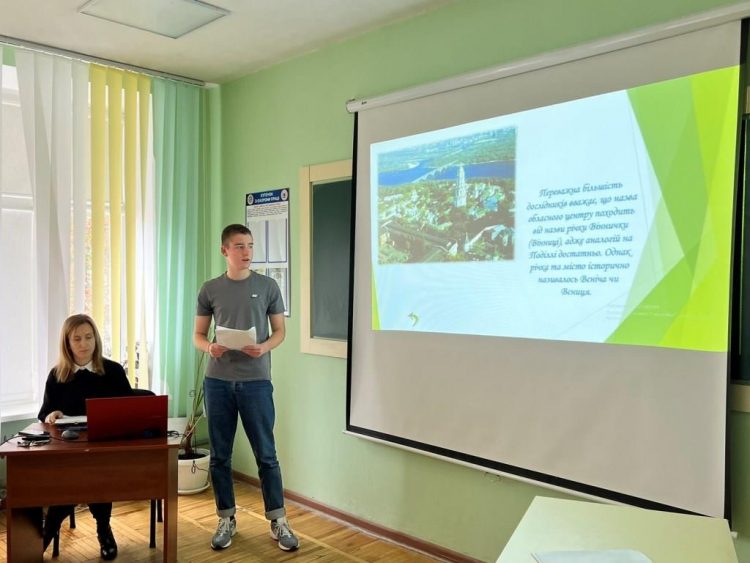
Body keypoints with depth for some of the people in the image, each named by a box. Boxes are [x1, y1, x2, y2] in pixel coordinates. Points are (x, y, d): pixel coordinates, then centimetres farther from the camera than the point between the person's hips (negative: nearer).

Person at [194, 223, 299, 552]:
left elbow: (279, 331, 5)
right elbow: (198, 335, 9)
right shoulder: (210, 290, 5)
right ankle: (226, 520, 25)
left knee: (266, 454, 3)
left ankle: (278, 521, 16)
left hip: (256, 381, -2)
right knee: (219, 456, 10)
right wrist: (209, 347, -13)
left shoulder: (267, 286, 2)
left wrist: (264, 347, -15)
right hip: (218, 381, 2)